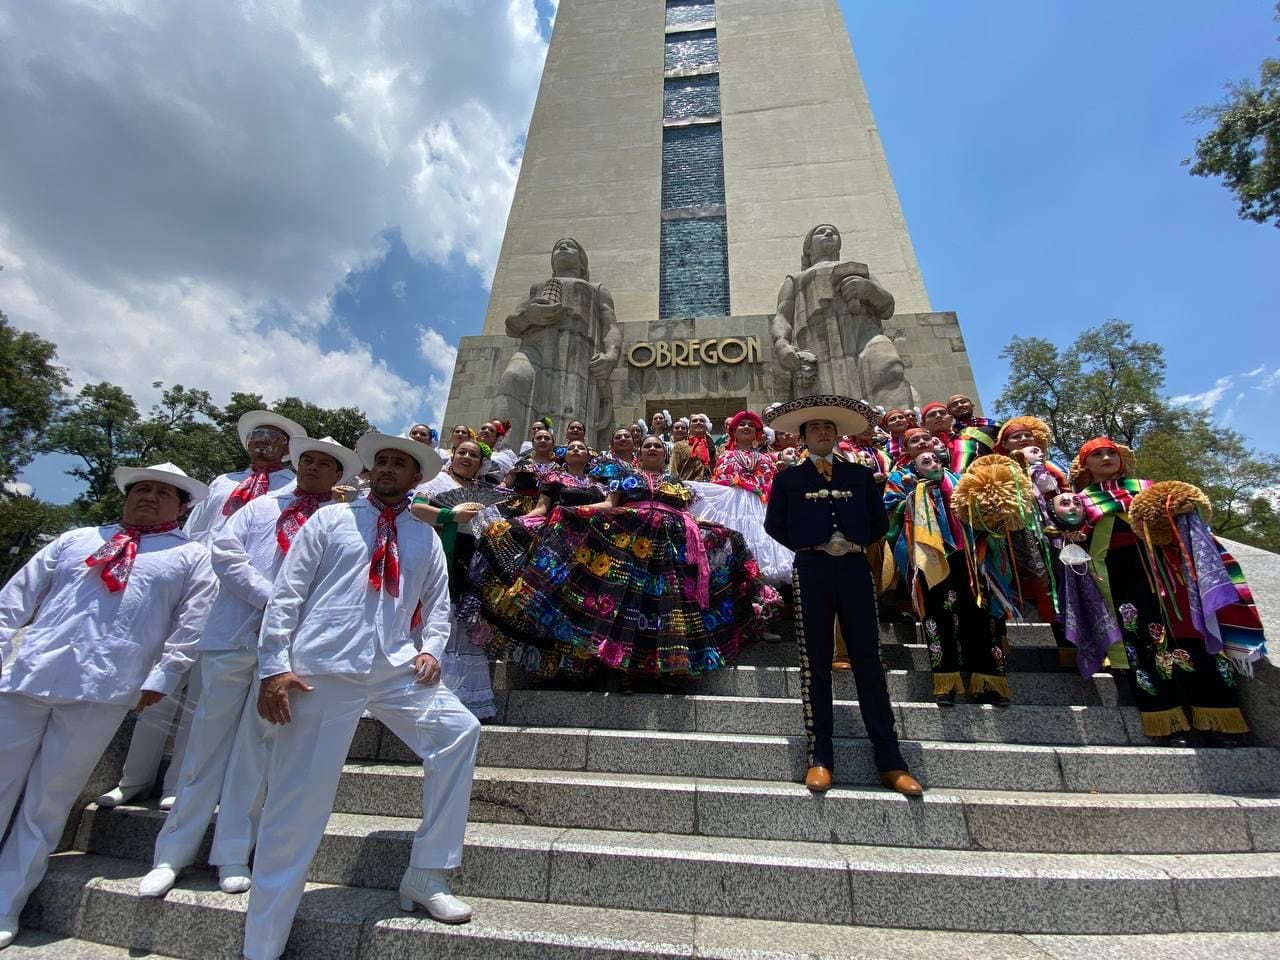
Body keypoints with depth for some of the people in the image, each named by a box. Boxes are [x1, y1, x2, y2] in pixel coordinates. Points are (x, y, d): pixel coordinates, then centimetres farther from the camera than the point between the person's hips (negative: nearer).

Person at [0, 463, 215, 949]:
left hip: (103, 690, -3)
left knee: (47, 804, 6)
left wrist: (160, 679, -6)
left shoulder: (191, 556, 7)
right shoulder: (75, 539, 19)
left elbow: (190, 625, 0)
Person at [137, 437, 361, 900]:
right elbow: (224, 551, 2)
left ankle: (232, 855, 17)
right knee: (208, 744, 9)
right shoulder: (262, 505, 15)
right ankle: (173, 853, 23)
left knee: (256, 749, 5)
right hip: (234, 633, 2)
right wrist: (271, 597, -9)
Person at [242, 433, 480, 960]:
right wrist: (274, 666, -5)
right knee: (297, 804, 1)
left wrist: (429, 648, -3)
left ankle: (426, 876, 4)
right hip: (323, 667, -2)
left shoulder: (426, 537, 15)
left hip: (395, 667, 3)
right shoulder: (330, 519, 8)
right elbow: (286, 593, 3)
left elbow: (438, 603, 15)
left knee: (459, 730, -12)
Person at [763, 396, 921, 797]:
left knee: (868, 662, 3)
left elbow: (879, 521, 15)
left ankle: (890, 761, 10)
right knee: (815, 665, 1)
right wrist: (807, 546, 0)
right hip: (811, 572, -1)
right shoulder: (788, 478, 10)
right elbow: (774, 526, 8)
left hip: (855, 569, 1)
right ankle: (820, 758, 9)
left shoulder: (860, 474, 14)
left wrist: (858, 543, 3)